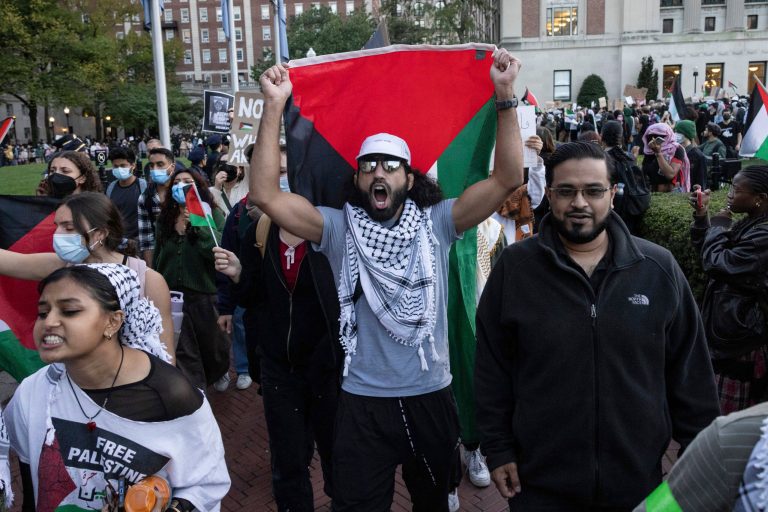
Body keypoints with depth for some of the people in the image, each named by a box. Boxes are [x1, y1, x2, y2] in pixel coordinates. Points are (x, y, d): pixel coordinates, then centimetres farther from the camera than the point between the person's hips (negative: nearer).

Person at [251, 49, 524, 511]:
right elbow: (265, 194, -15)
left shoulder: (436, 223, -4)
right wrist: (274, 107, -20)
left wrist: (505, 98, -20)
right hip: (363, 401, -1)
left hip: (432, 395, 1)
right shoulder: (339, 229, -5)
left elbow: (508, 178, -12)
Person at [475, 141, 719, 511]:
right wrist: (498, 450, -1)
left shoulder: (659, 268, -4)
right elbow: (492, 369, -1)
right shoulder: (514, 268, -6)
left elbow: (690, 371, 3)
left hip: (639, 479, 2)